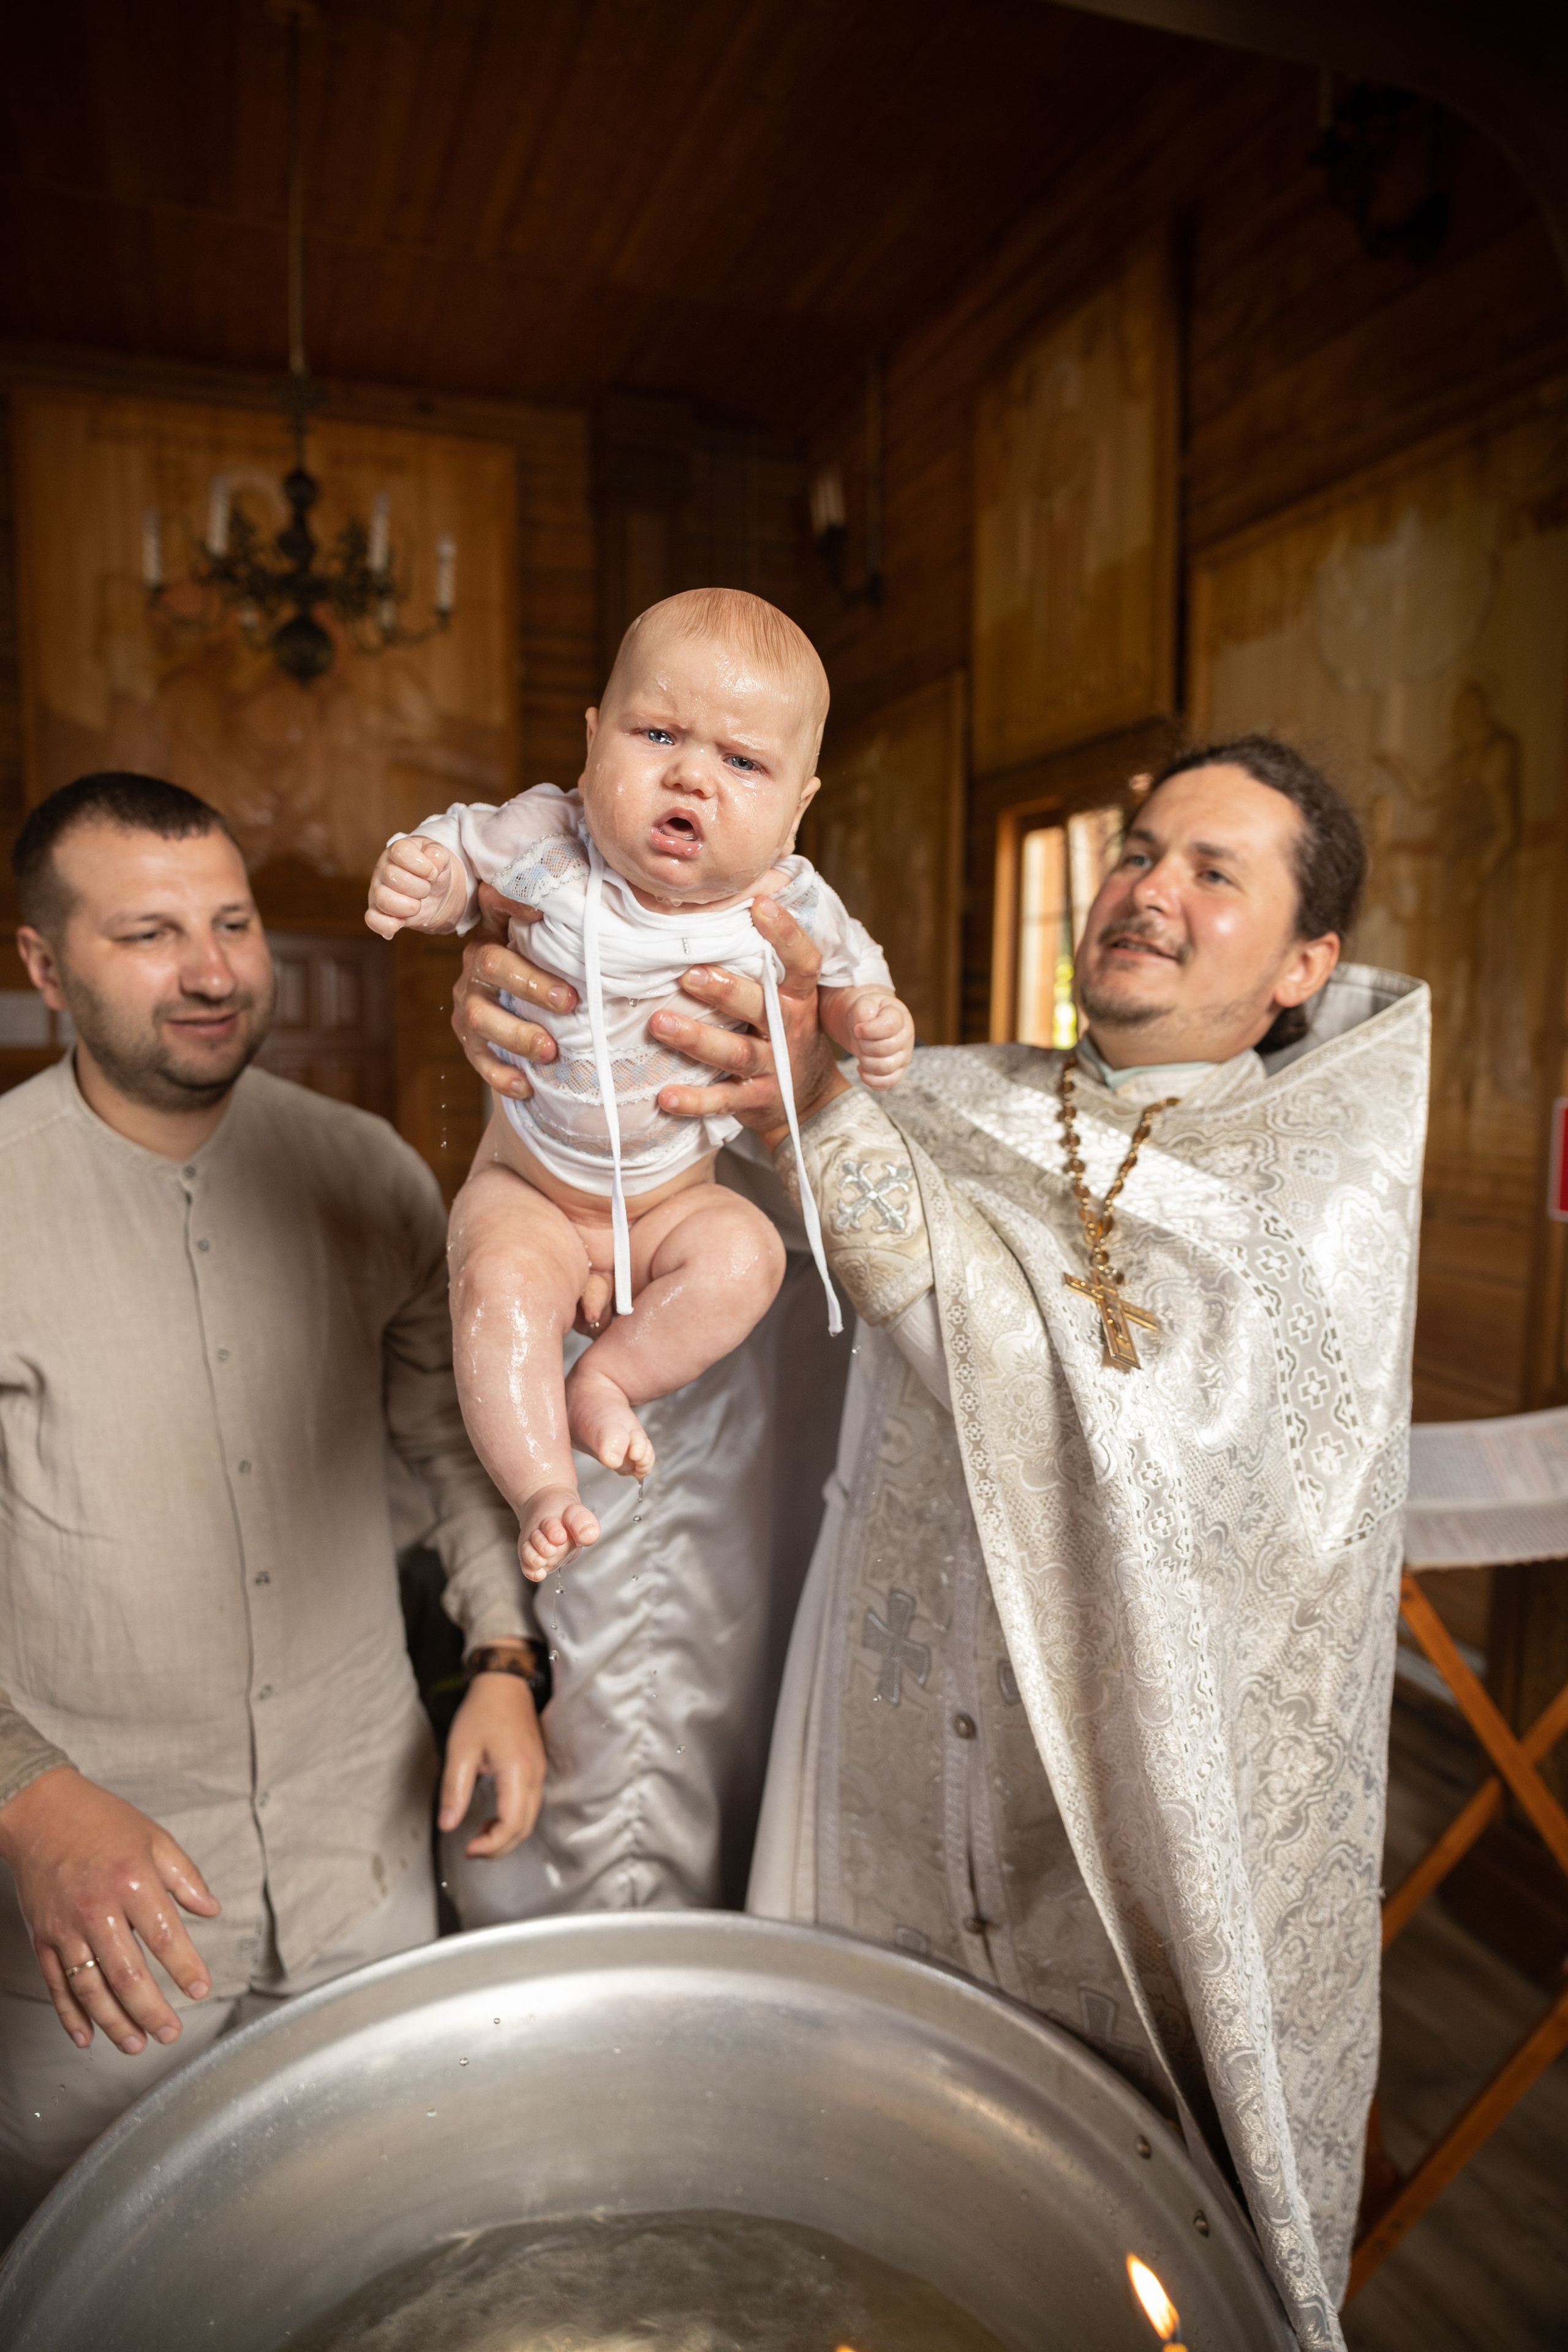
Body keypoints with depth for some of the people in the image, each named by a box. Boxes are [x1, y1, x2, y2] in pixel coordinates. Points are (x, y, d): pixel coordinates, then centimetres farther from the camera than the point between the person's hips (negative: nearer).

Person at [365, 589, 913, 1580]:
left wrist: (873, 1020, -17)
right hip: (528, 1187, -1)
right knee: (502, 1285, -28)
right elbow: (456, 849, 2)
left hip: (675, 1195, 2)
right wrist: (416, 878, -22)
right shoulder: (544, 842, -17)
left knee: (743, 1255, -24)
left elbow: (845, 973, 6)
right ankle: (541, 1485, -15)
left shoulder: (790, 905, -13)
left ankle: (605, 1381, -7)